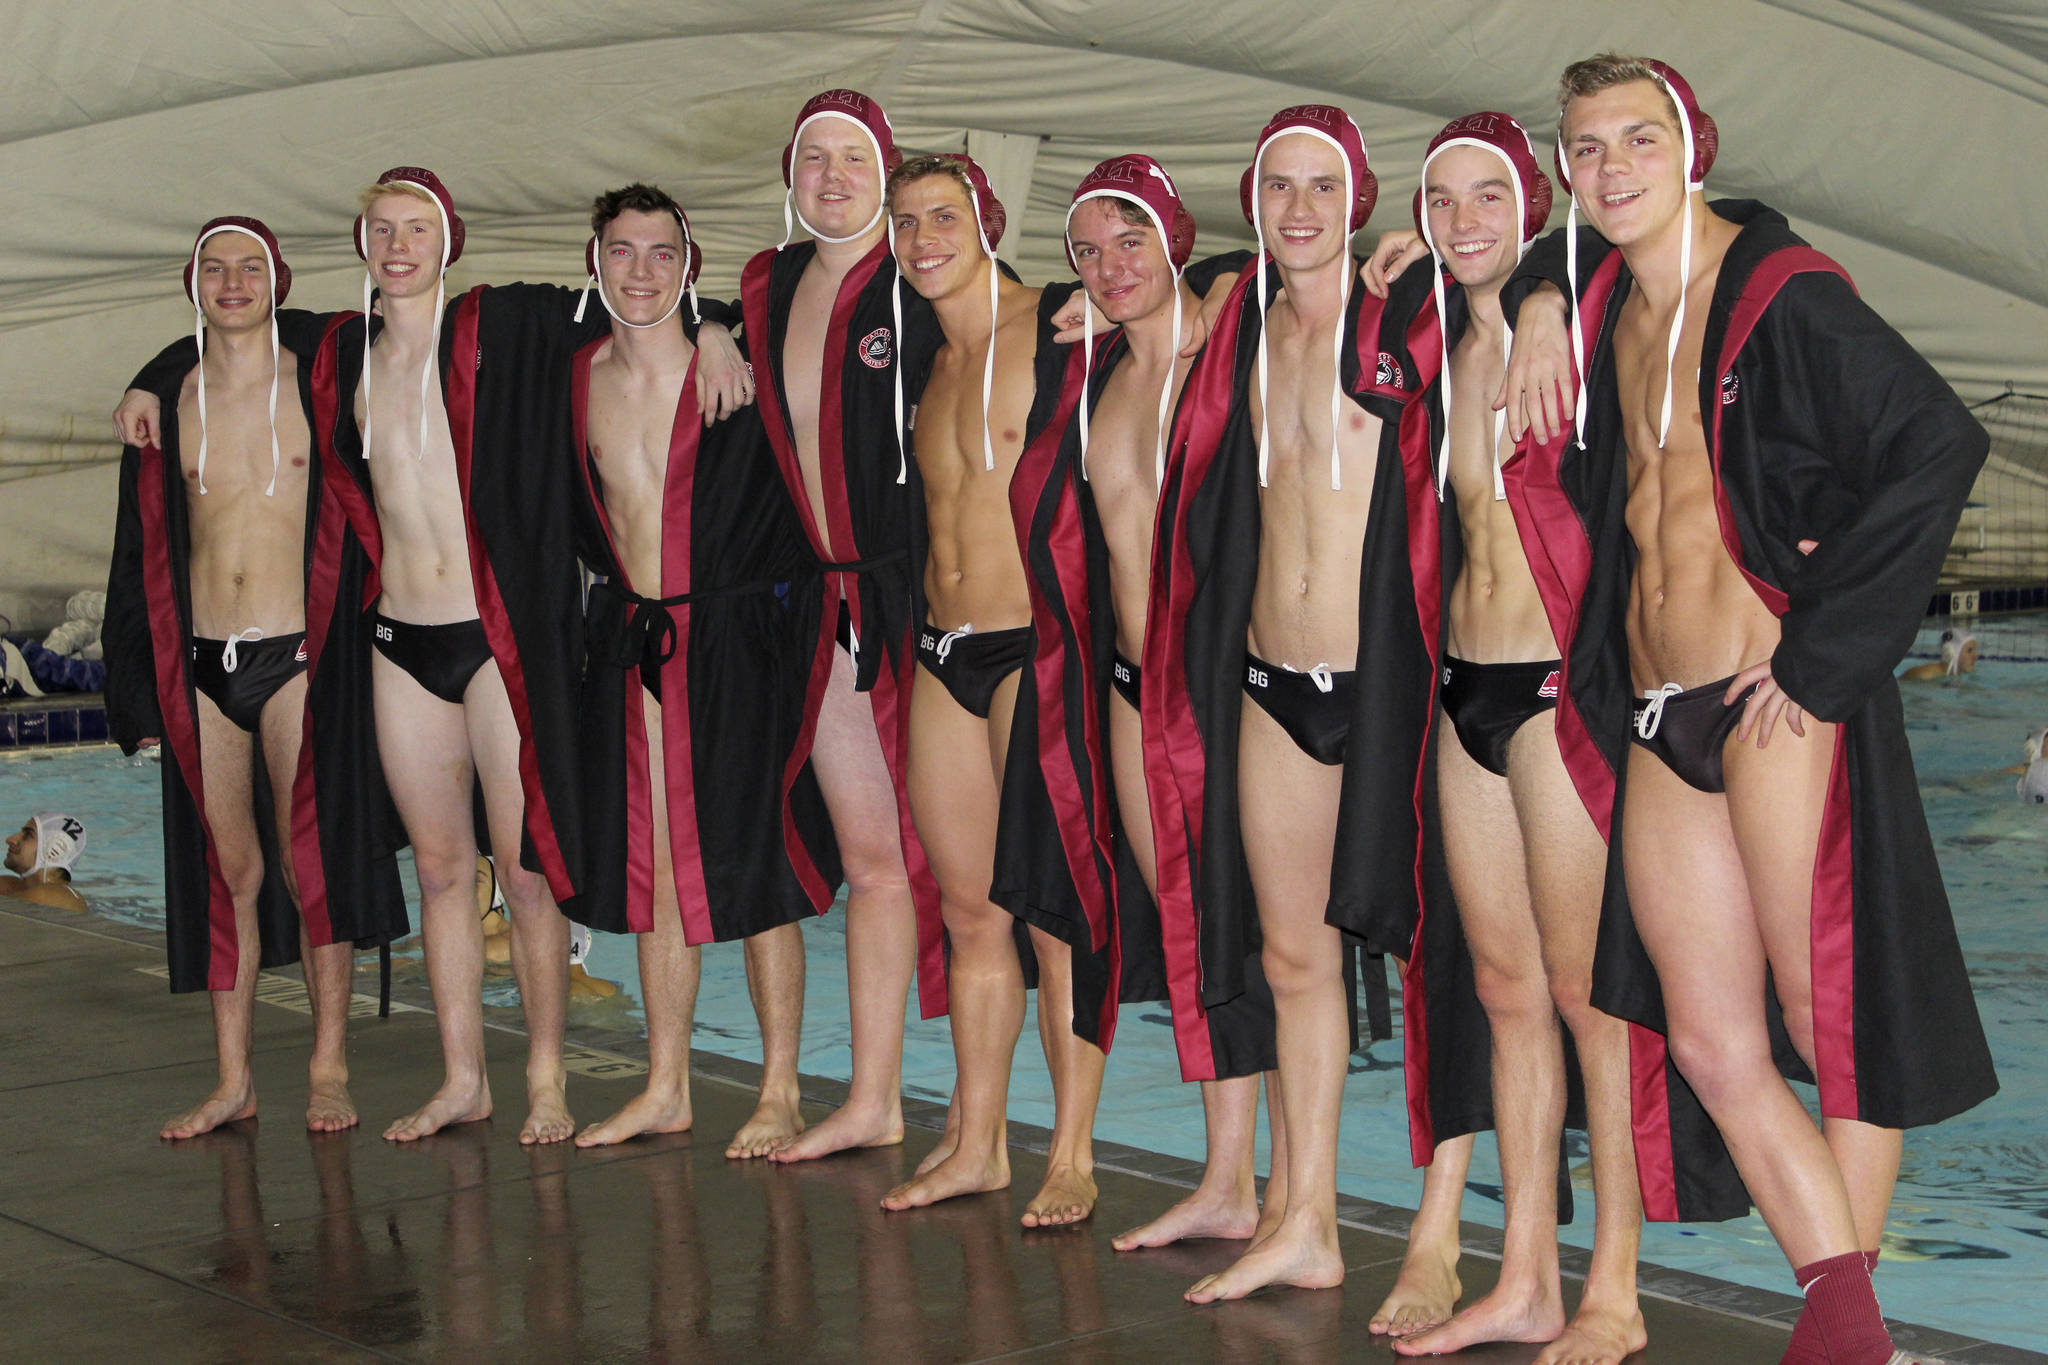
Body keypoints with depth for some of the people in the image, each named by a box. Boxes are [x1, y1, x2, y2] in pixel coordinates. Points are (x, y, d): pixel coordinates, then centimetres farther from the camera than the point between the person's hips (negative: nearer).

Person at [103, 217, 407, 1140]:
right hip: (199, 664, 3)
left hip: (296, 656, -3)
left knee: (310, 864, -4)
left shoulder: (318, 386, 2)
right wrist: (140, 692, 10)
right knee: (226, 870, 7)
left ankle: (328, 1067, 7)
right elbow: (143, 551, 13)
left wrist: (350, 648, -5)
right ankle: (233, 1080, 14)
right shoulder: (166, 399, 10)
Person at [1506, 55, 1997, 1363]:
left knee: (1830, 1015, -1)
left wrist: (1822, 652, -17)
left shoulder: (1783, 295, -9)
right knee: (1713, 1043, 6)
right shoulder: (1599, 299, 11)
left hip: (1776, 701, -7)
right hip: (1659, 714, 7)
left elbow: (1939, 445, -19)